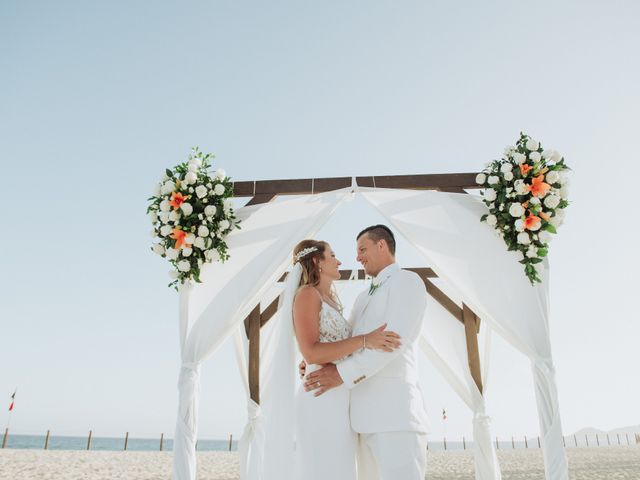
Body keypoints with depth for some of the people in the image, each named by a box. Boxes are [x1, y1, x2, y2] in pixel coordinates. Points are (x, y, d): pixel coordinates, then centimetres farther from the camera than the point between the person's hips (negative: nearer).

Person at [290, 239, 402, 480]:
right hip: (321, 399, -9)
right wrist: (364, 341, -21)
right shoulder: (307, 294, -7)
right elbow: (311, 353, -18)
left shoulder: (332, 299, 19)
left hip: (341, 399, 9)